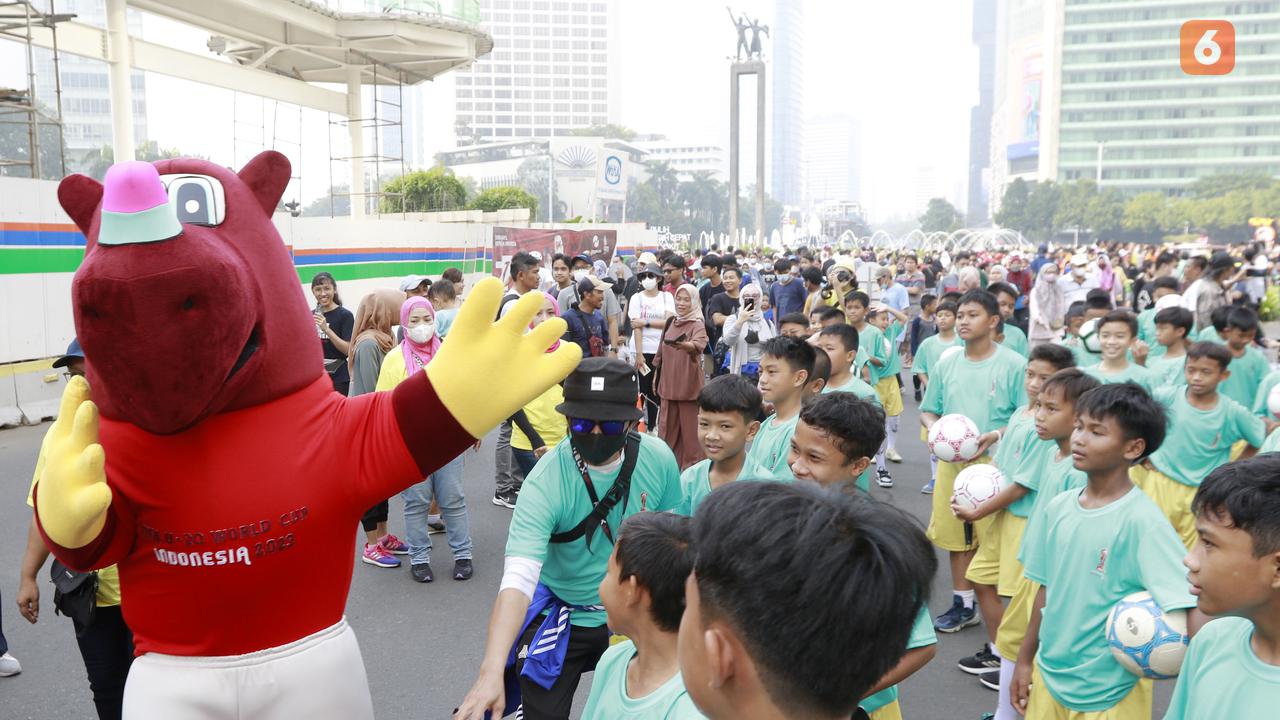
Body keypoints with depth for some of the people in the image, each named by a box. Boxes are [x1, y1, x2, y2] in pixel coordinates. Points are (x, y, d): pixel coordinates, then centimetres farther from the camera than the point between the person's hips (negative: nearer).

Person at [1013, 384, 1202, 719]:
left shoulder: (1142, 520, -19)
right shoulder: (1058, 507, -2)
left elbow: (1191, 606, -24)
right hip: (1048, 674, 5)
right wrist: (1025, 659, 11)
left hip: (1108, 692, -5)